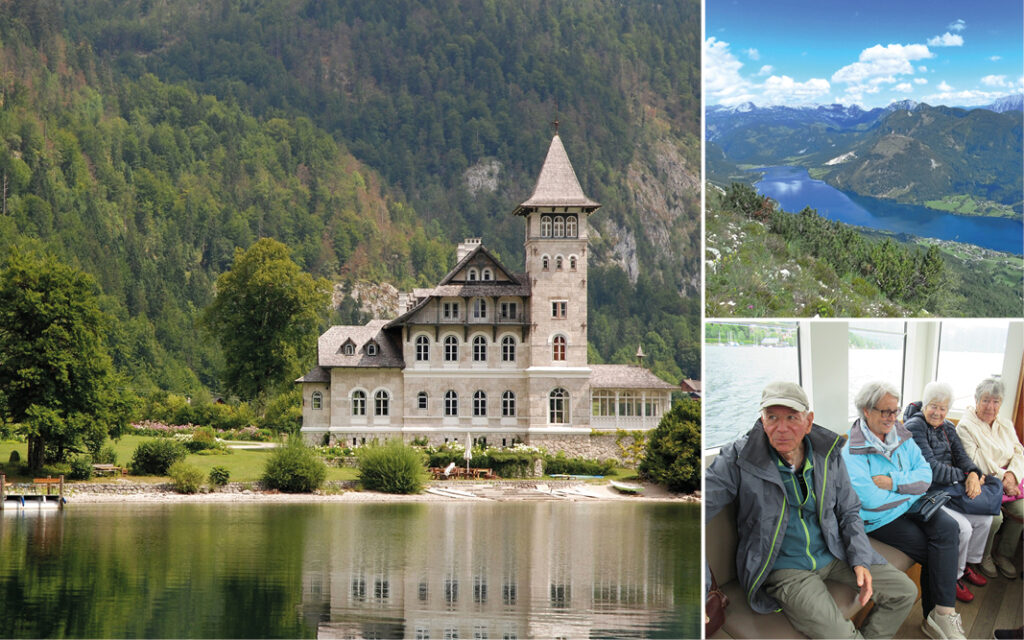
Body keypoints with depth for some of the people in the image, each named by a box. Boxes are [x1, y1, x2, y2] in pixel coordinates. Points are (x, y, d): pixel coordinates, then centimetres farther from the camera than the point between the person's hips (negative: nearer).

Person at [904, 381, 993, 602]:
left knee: (985, 518, 1)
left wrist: (974, 474, -16)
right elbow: (930, 468, -20)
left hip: (949, 490, 9)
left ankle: (969, 564, 22)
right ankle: (954, 577, -2)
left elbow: (960, 455, 6)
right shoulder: (914, 427, -15)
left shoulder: (947, 427, 13)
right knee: (963, 527, -22)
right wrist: (963, 476, -17)